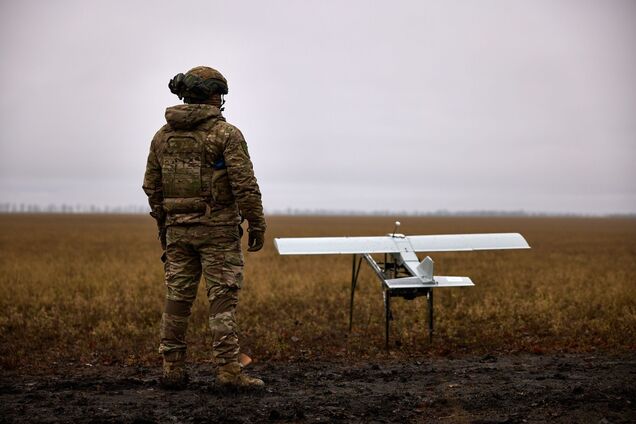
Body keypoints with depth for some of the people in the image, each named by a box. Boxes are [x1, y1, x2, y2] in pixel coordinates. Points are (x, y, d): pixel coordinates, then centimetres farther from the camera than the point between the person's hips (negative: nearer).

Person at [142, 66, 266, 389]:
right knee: (222, 298, -3)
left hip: (178, 228, 5)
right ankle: (228, 370, -3)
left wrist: (163, 225, 21)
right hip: (218, 227, -5)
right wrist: (257, 224, -6)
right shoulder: (226, 134, -9)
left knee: (177, 298, 9)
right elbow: (245, 184, -14)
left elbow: (152, 185, 12)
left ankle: (173, 370, 13)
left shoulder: (163, 134, 8)